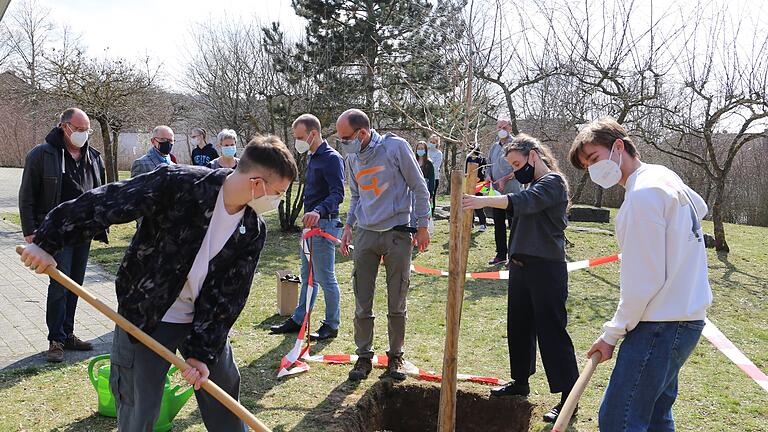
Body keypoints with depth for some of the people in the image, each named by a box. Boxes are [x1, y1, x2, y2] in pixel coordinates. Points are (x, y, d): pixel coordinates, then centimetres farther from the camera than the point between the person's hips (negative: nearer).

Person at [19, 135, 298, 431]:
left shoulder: (253, 231, -8)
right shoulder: (179, 184, -24)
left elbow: (229, 295, -8)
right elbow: (106, 203, -22)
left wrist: (203, 352, -11)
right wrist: (49, 242, -21)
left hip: (203, 319, 5)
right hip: (144, 317, -5)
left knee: (224, 385, 20)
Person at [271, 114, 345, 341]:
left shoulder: (331, 158, -15)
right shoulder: (313, 158, 16)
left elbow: (337, 194, -26)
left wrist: (318, 211, -41)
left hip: (324, 224, -10)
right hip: (310, 223, 10)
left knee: (325, 277, -1)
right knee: (307, 276, 17)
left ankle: (332, 325, 11)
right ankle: (298, 320, 27)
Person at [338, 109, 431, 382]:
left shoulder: (395, 147, -10)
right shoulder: (352, 158, 6)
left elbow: (419, 187, -4)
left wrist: (422, 226, -3)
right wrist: (348, 226, 9)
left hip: (397, 234, -4)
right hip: (365, 235, 4)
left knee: (397, 304, 7)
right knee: (362, 304, 5)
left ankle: (395, 356, 23)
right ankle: (364, 356, 20)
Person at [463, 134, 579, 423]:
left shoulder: (553, 182, -11)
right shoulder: (533, 184, 17)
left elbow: (525, 201, -31)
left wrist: (487, 200, -40)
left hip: (546, 268, -9)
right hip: (521, 266, 9)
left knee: (551, 331, -5)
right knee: (518, 326, 16)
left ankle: (568, 396, 5)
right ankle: (520, 382, 31)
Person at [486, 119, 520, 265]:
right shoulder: (494, 146, 14)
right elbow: (489, 165, 20)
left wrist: (505, 179, -19)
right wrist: (488, 176, 0)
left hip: (512, 191, -7)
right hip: (496, 191, 7)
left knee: (513, 224, -2)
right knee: (498, 224, 11)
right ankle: (501, 254, 20)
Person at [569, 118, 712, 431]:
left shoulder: (643, 193, -19)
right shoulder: (665, 176, 12)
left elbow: (644, 281, -20)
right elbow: (700, 207, 33)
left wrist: (612, 334, -10)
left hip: (661, 325, -11)